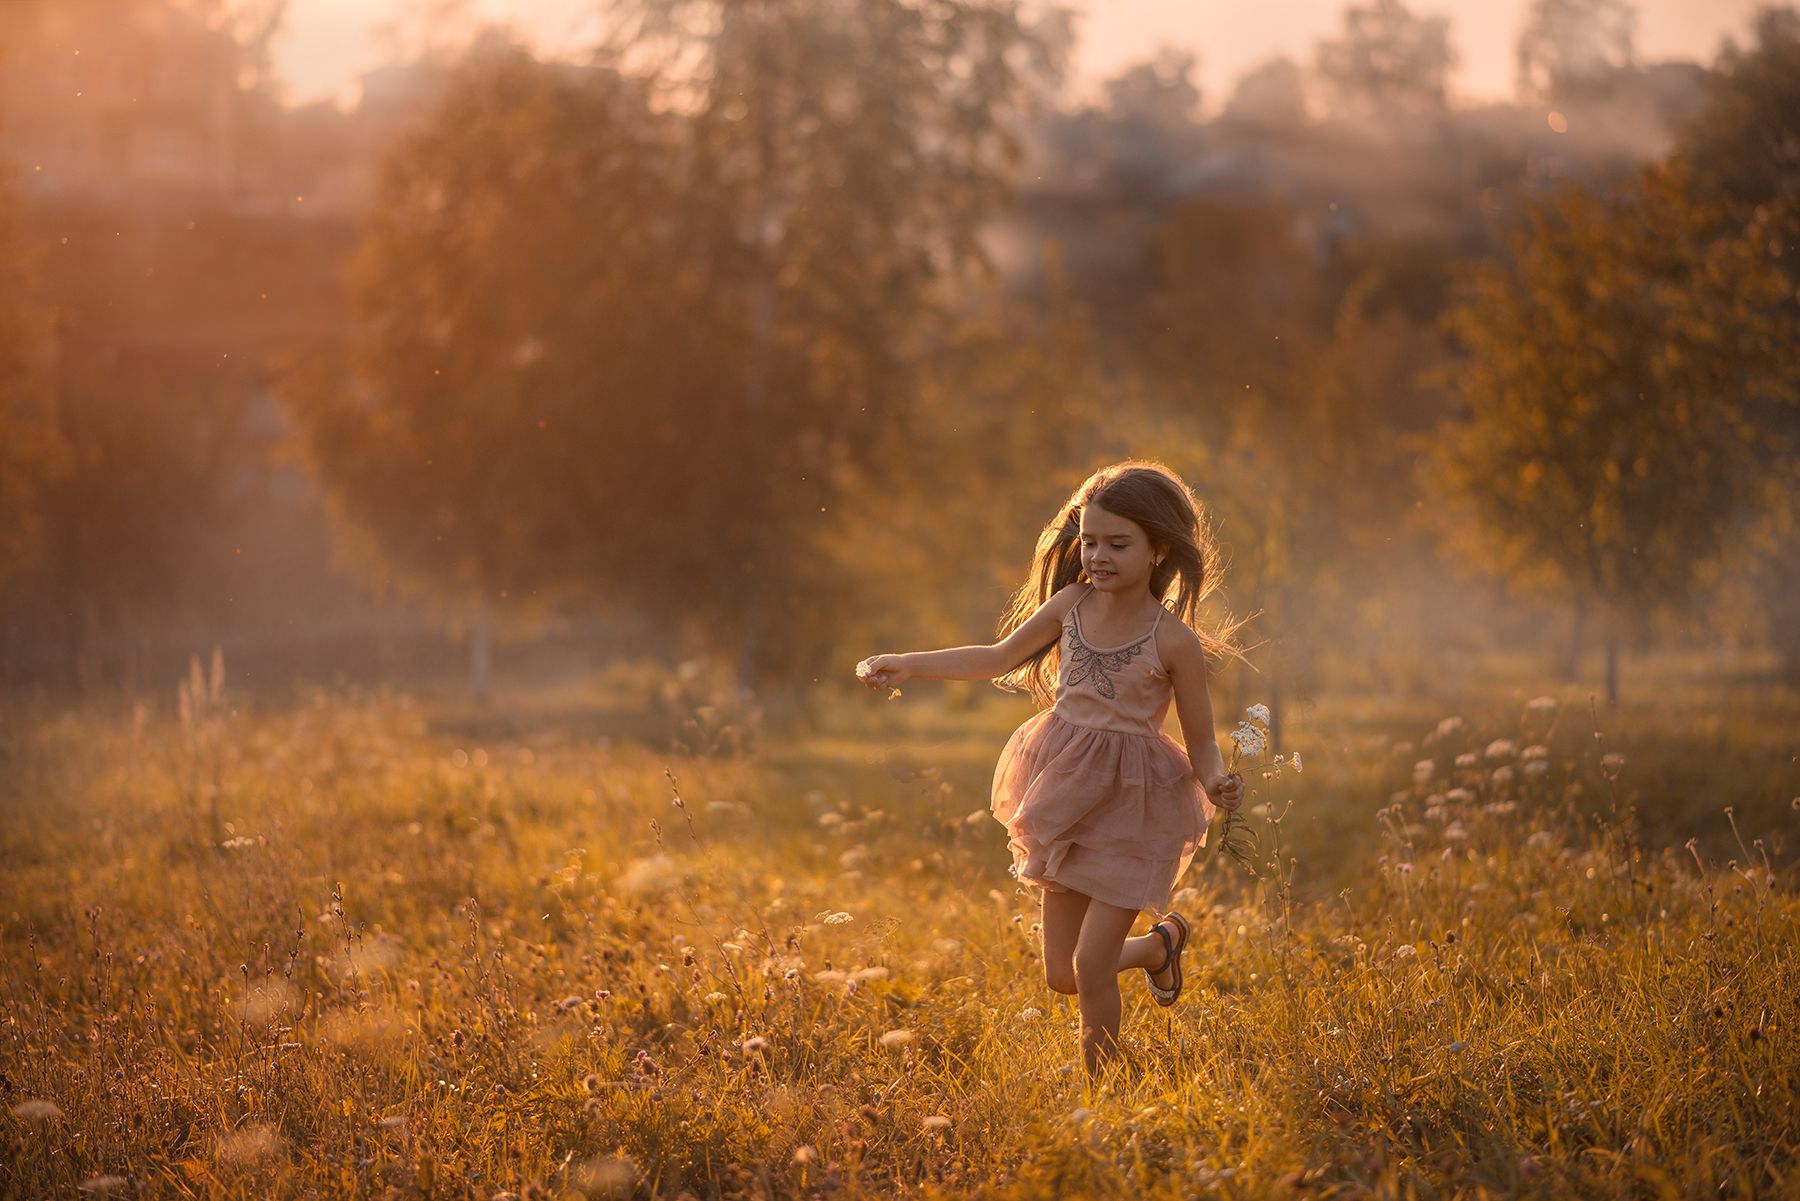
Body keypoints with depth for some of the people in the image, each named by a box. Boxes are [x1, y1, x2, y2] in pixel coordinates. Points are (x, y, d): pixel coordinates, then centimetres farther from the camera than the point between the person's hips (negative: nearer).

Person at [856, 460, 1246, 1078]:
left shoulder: (1174, 640, -14)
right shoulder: (1071, 605, -3)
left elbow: (1202, 739, -7)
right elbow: (1000, 658, 12)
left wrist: (1216, 782, -29)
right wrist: (908, 664, 7)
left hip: (1129, 807, -5)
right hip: (1068, 797, 5)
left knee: (1091, 966, -9)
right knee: (1060, 976, 12)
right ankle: (1162, 943, 40)